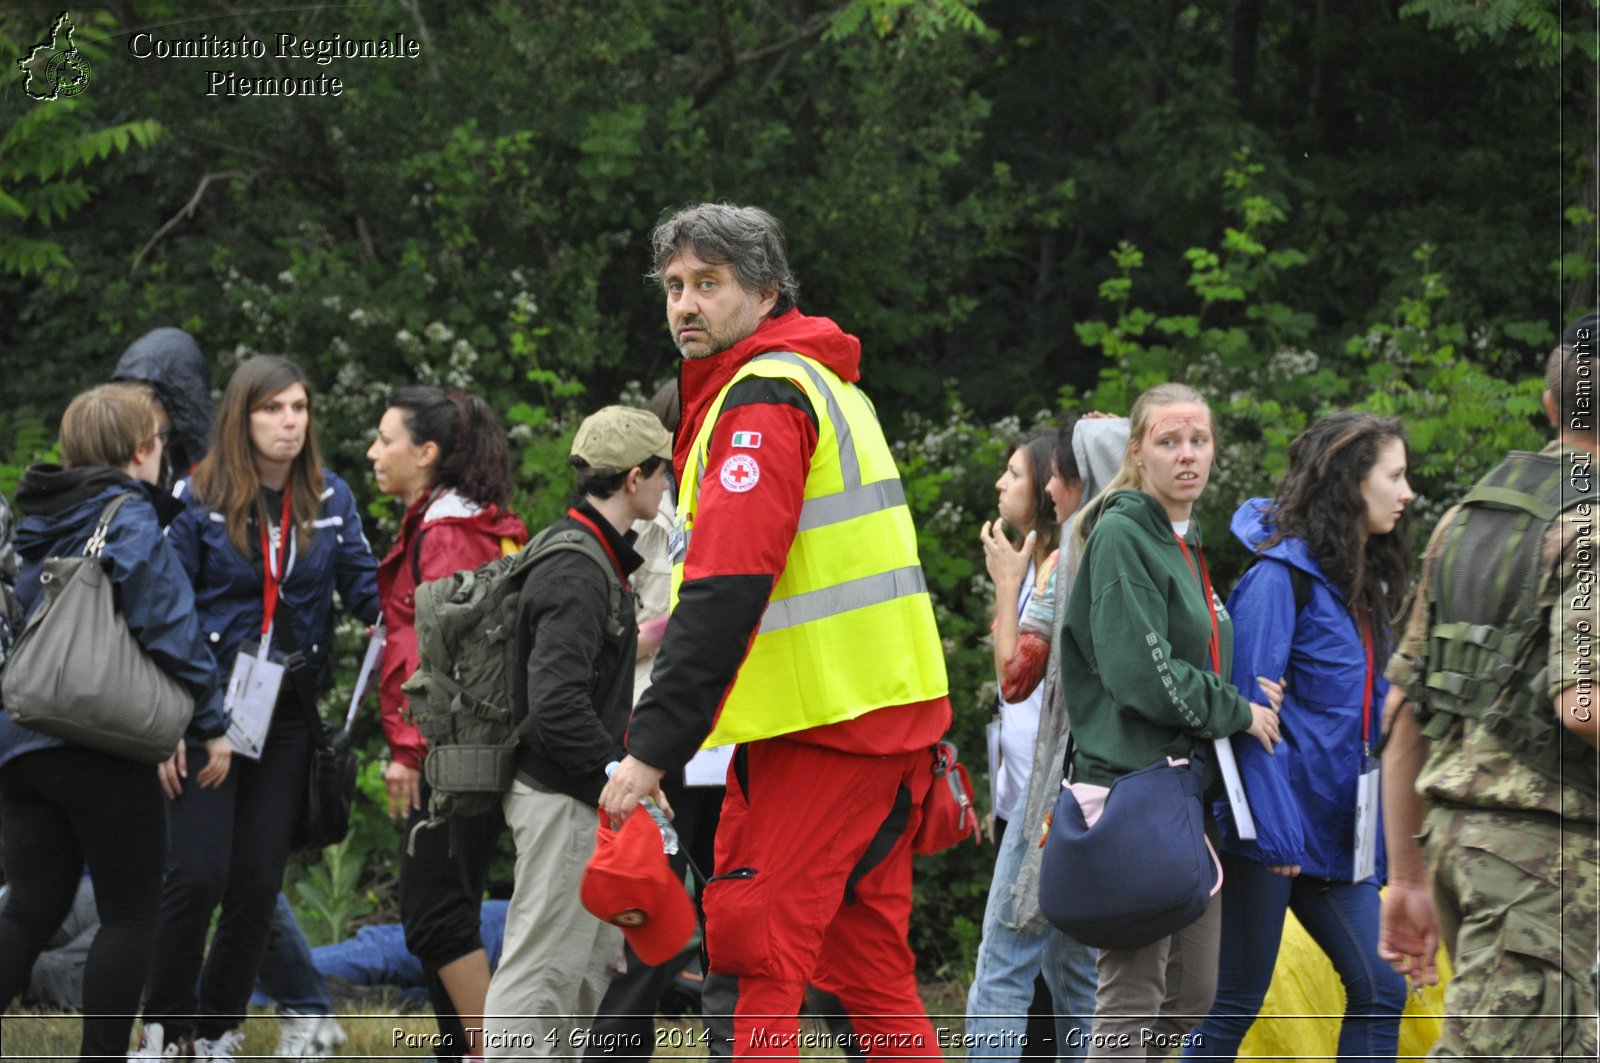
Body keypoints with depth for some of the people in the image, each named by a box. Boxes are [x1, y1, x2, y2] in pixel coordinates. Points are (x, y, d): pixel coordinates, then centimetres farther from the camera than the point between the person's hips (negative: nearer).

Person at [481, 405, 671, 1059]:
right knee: (545, 964, -9)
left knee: (598, 955, 16)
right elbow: (557, 704, -28)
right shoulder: (577, 576, -20)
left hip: (584, 796, 11)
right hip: (561, 800, -11)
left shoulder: (594, 559, 14)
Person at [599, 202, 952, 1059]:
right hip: (892, 708, 10)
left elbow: (725, 592, -21)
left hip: (820, 725, -10)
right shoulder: (826, 384, 20)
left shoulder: (763, 394, -12)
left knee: (749, 963, -10)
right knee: (866, 965, 13)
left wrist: (653, 747, -22)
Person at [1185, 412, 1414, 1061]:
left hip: (1336, 834, 8)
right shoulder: (1281, 574, -12)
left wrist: (1378, 841, 13)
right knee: (1237, 1002, -1)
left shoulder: (1362, 584, 14)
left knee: (1378, 991, 2)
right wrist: (1273, 830, -22)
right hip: (1276, 828, -8)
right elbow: (1249, 709, -17)